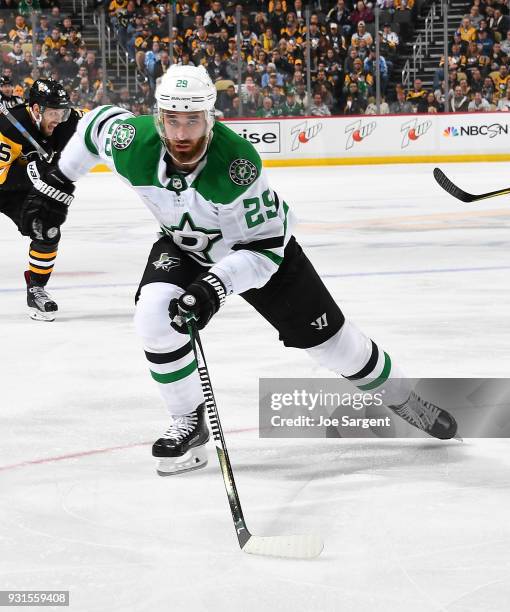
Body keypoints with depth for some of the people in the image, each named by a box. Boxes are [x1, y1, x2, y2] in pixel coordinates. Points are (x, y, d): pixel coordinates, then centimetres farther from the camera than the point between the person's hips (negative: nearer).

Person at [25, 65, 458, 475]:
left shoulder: (239, 164, -40)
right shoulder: (133, 146, -30)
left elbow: (264, 249, -33)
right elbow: (99, 122, -4)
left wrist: (217, 284, -46)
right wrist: (61, 176, 5)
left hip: (261, 241, -3)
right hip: (184, 244, 3)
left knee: (328, 337, 3)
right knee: (155, 315, -24)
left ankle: (400, 397, 30)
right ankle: (189, 423, -4)